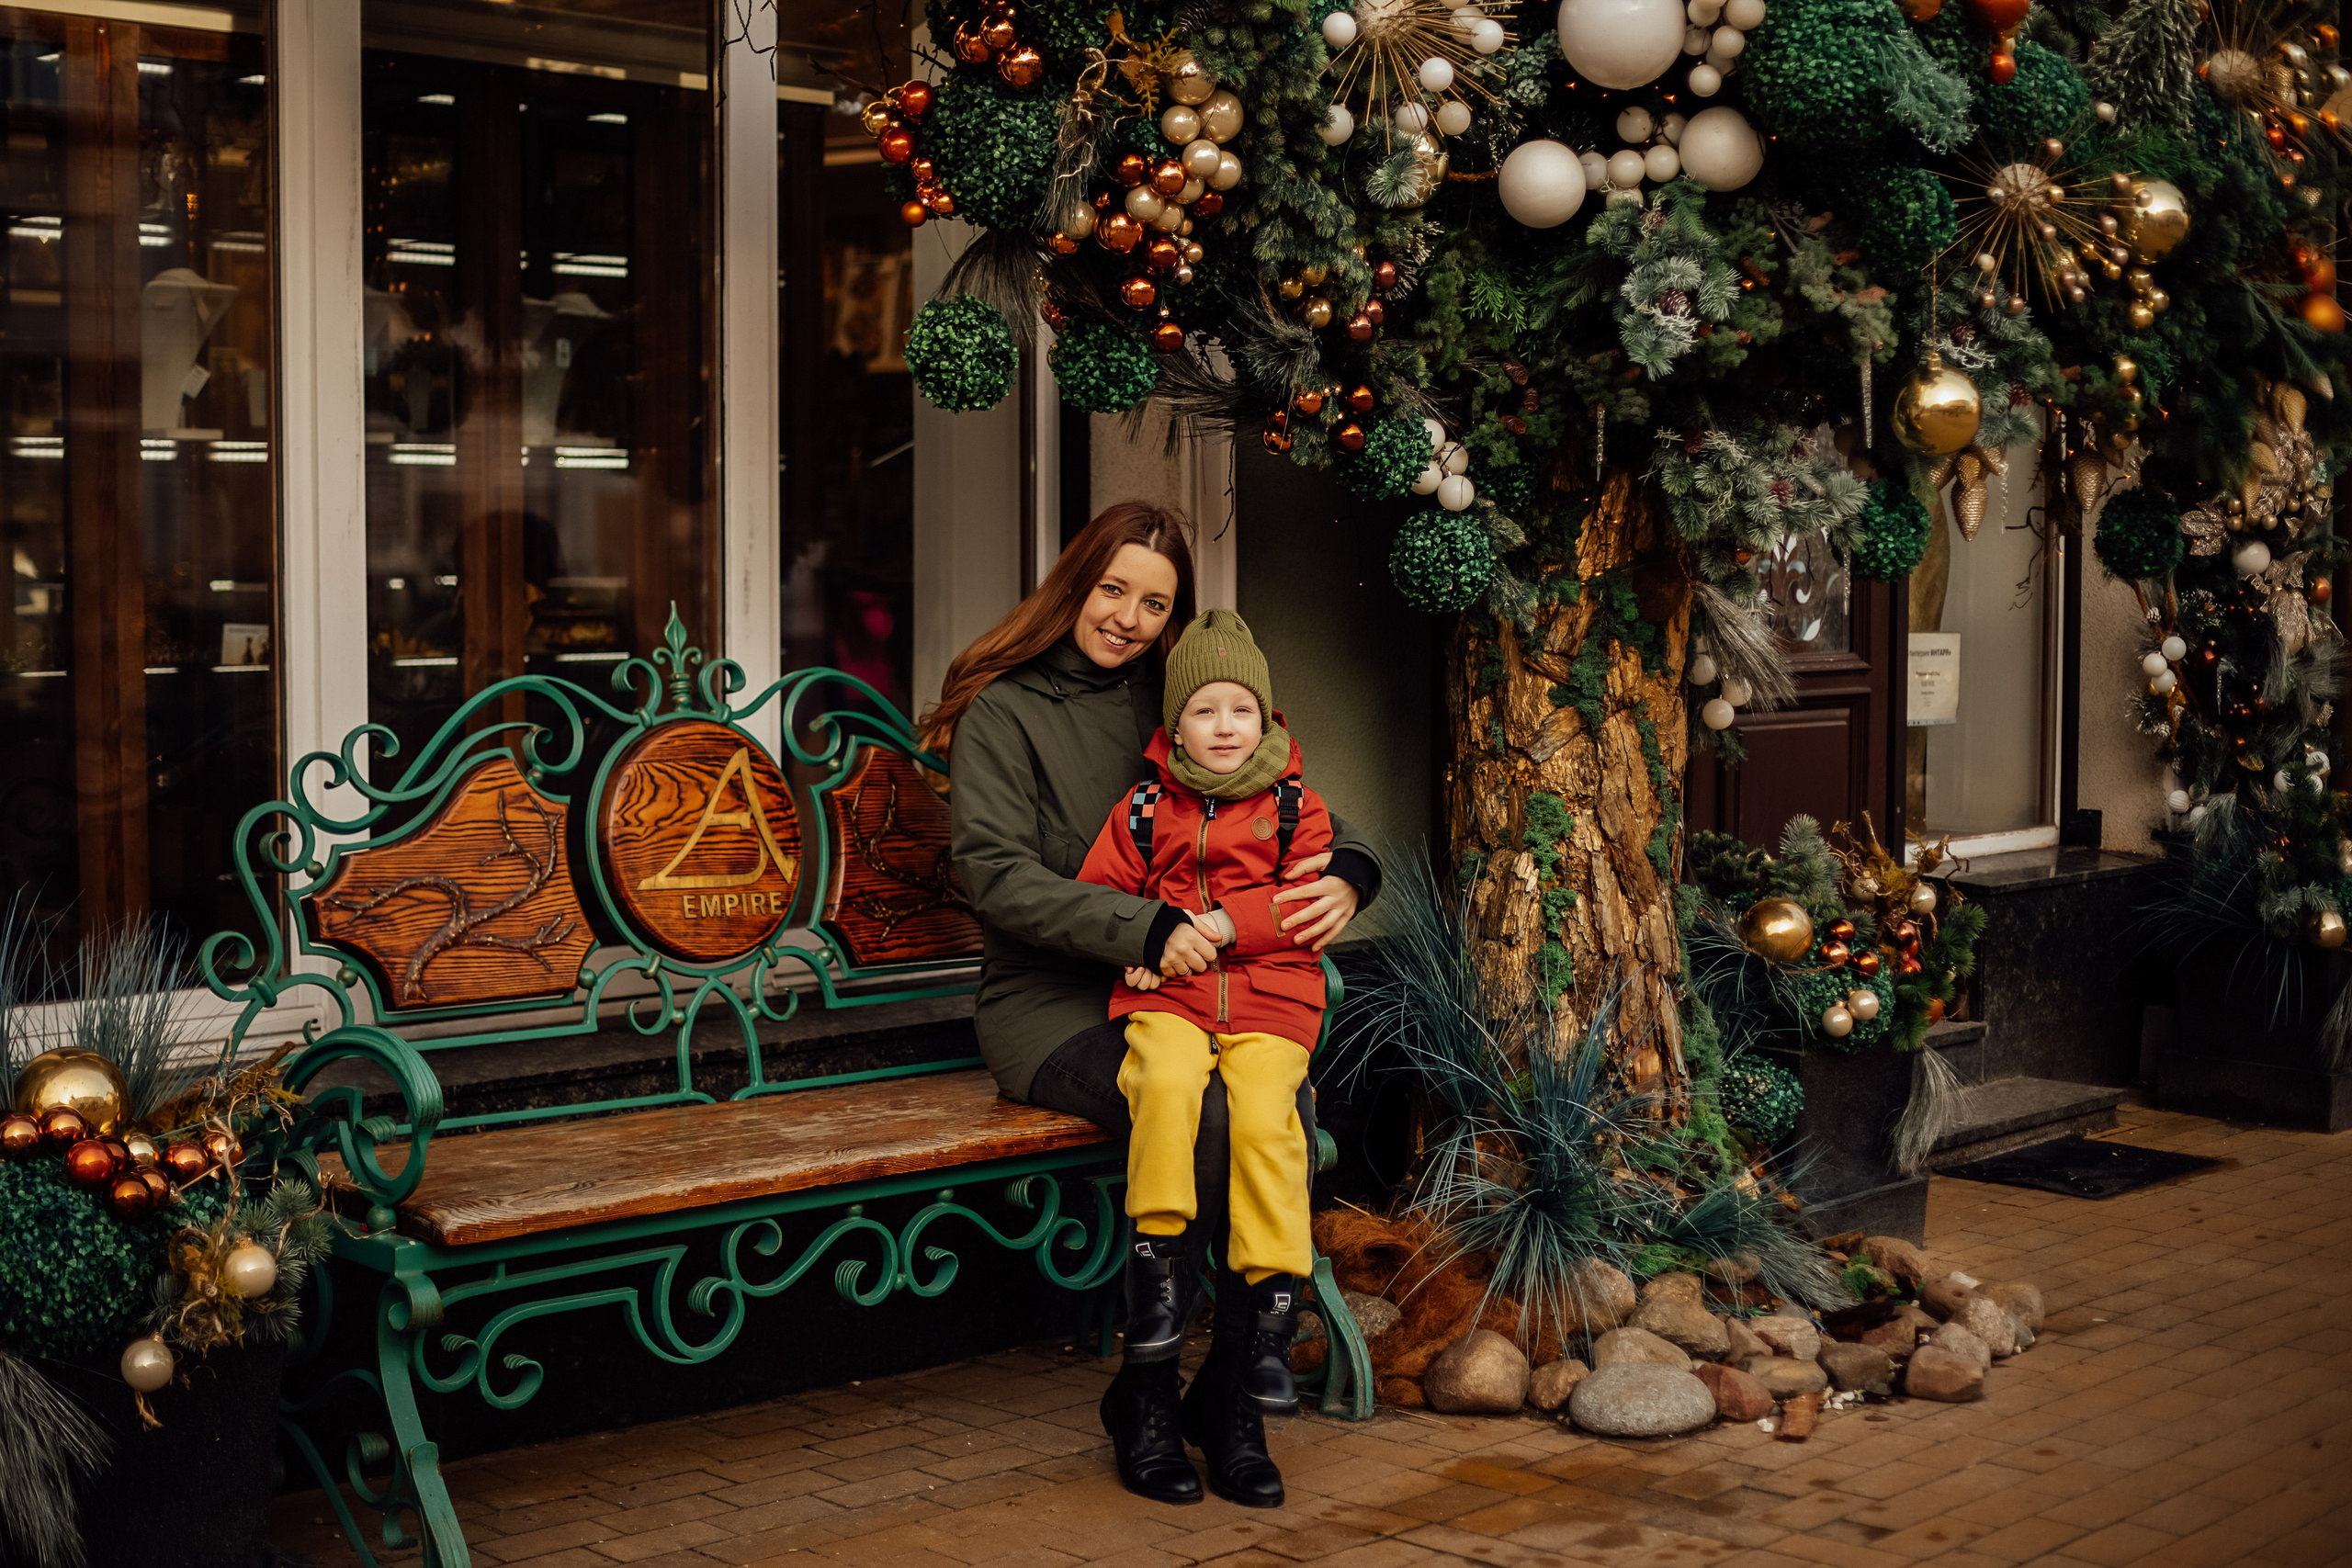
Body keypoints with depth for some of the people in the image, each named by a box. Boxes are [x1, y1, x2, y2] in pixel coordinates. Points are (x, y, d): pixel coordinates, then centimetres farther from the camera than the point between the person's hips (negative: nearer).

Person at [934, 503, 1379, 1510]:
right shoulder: (1006, 709, 2)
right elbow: (995, 872, -12)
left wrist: (1347, 875, -7)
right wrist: (1145, 929, -23)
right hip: (1047, 1001, -4)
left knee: (1289, 1108, -27)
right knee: (1199, 1115, -32)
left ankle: (1232, 1389, -14)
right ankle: (1144, 1394, -15)